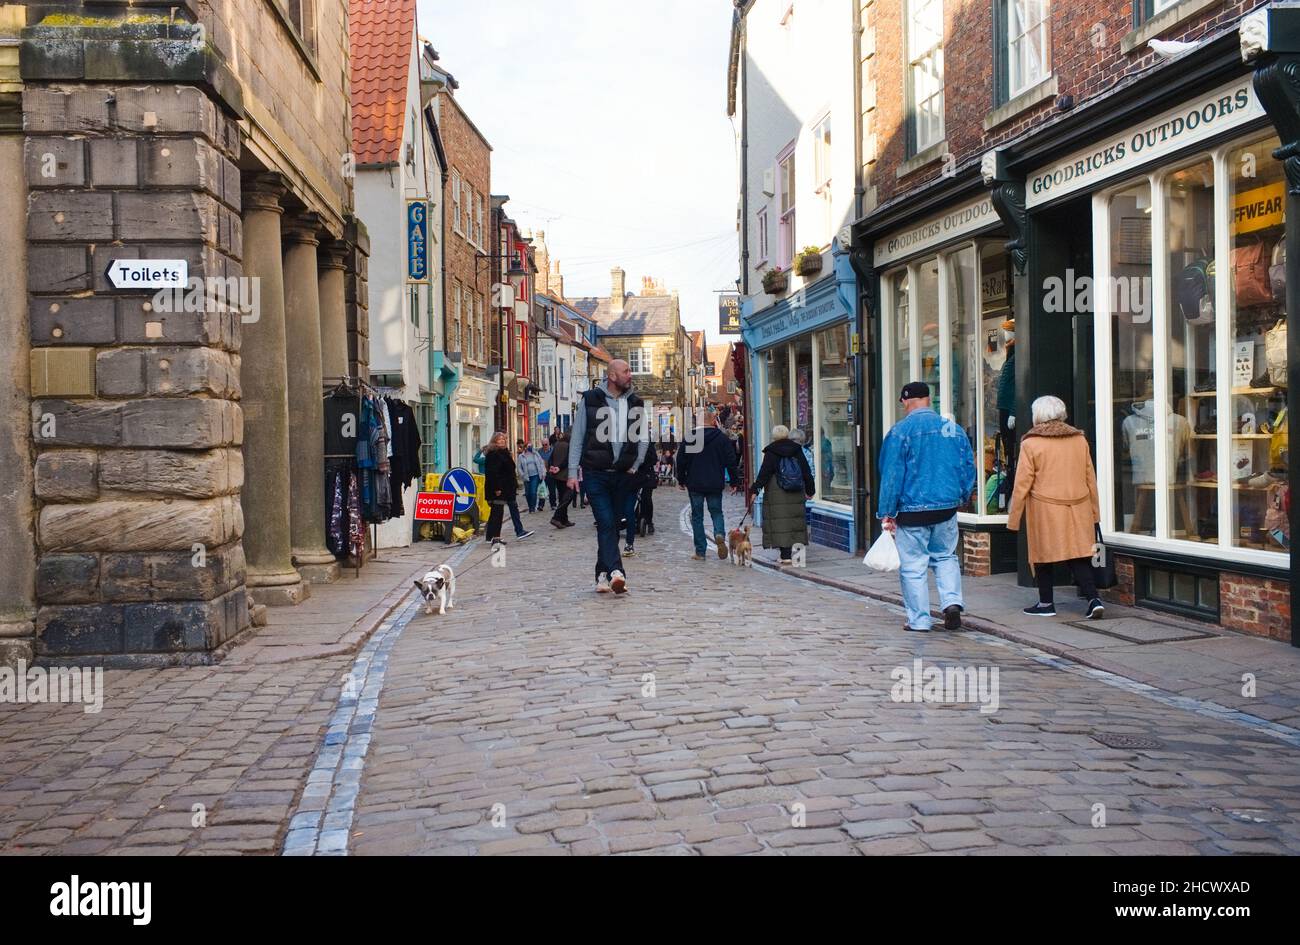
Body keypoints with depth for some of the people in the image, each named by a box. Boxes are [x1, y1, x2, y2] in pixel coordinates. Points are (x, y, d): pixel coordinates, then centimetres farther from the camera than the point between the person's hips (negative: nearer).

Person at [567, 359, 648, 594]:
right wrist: (573, 473, -4)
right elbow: (577, 438, 0)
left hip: (622, 475, 4)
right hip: (595, 473, -4)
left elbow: (643, 438, 13)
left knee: (612, 525, 8)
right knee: (606, 523, -14)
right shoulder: (590, 399, -2)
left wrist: (635, 467, 3)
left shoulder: (635, 403, 8)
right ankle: (615, 572, -24)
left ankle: (603, 574, 17)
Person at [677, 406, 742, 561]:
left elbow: (681, 460, 1)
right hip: (715, 484, 1)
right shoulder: (723, 438, -2)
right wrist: (735, 482, 5)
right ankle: (720, 534, -14)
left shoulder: (689, 438, -3)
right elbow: (731, 462, -2)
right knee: (716, 511, 16)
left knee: (697, 516, 8)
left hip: (695, 484, 0)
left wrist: (681, 480, 13)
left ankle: (700, 552, 5)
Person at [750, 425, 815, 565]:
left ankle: (786, 555, -6)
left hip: (776, 494, -4)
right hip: (796, 494, 4)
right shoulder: (797, 450, 9)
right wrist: (810, 490, 20)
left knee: (780, 522, -3)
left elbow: (764, 473, -9)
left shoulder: (771, 452, -3)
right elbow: (807, 471, 12)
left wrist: (755, 489, -8)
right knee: (795, 520, 10)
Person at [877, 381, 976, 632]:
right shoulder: (954, 428, 5)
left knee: (913, 565, 4)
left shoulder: (900, 430, -9)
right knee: (945, 557, 20)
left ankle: (919, 620, 7)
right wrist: (961, 498, 24)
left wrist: (887, 513, -4)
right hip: (947, 508, 4)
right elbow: (969, 468, 10)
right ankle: (952, 601, 1)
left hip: (912, 509, -4)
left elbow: (891, 474, -8)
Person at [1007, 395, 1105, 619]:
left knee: (1044, 554, 8)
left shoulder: (1031, 443, -7)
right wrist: (1094, 512, 20)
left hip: (1044, 510, -4)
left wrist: (1013, 518, 0)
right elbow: (1091, 479, 12)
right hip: (1078, 509, 4)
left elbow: (1022, 485, -7)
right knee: (1079, 555, 7)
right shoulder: (1080, 439, 7)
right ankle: (1094, 599, -5)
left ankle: (1046, 604, 15)